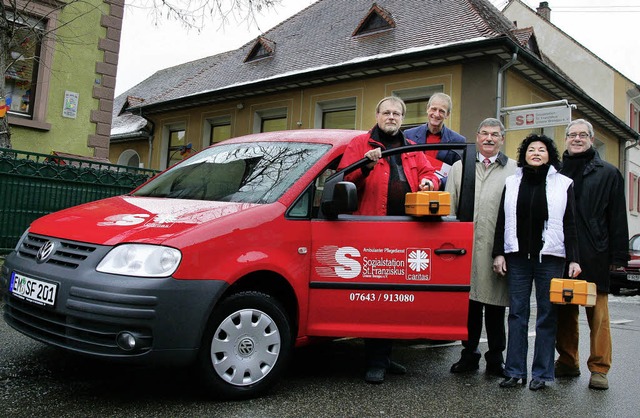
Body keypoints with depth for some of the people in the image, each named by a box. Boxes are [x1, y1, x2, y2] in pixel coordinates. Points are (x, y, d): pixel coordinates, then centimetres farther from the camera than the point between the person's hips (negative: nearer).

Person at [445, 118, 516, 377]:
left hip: (497, 247, -2)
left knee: (495, 306, 5)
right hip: (466, 247, 2)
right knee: (469, 303, 7)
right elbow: (449, 207, 13)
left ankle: (495, 358, 18)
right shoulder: (459, 167, 16)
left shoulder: (514, 170, 8)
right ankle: (469, 354, 20)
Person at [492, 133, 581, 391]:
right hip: (517, 256, 2)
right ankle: (515, 371, 10)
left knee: (547, 314, 3)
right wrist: (499, 253, 1)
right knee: (517, 312, 3)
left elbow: (570, 224, 3)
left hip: (550, 257, -1)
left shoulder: (563, 184, 6)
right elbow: (502, 221, 9)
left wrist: (573, 259, -3)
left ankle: (542, 373, 12)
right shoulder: (512, 183, 11)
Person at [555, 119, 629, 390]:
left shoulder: (608, 174, 7)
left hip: (594, 256, -3)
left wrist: (618, 257, -4)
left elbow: (617, 218, 2)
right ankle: (567, 362, 21)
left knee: (598, 314, -1)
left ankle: (599, 368, 8)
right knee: (565, 312, 9)